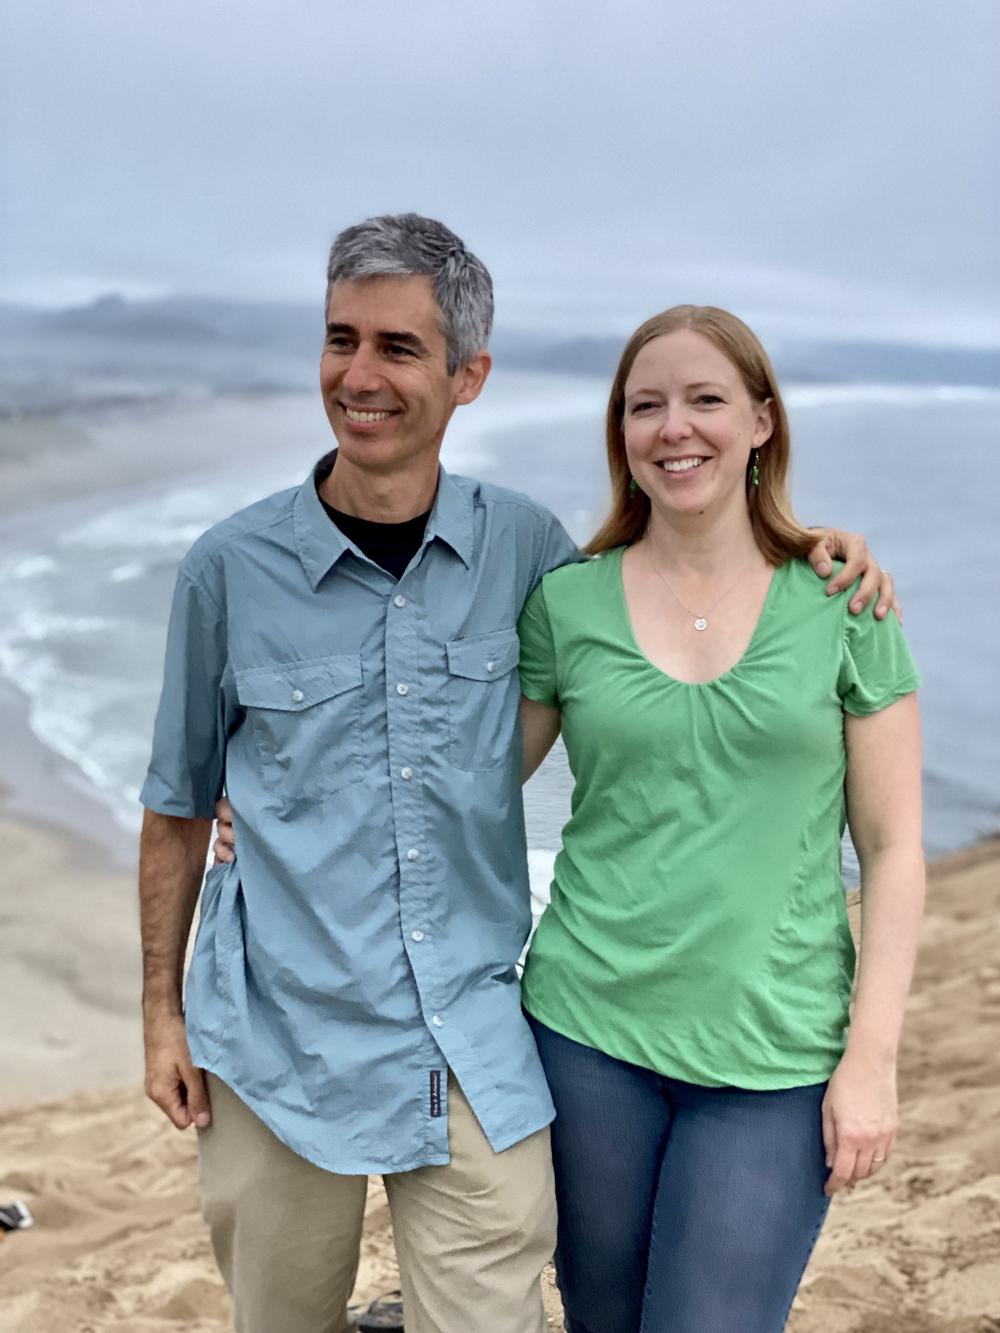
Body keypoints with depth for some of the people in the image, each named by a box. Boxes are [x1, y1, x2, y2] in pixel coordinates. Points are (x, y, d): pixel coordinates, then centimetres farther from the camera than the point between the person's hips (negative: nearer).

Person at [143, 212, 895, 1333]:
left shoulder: (523, 547, -2)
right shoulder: (231, 568, -6)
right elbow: (179, 809, 4)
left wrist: (815, 563, -1)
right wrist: (163, 1012, 6)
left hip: (474, 1055, 1)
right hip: (280, 1044, 0)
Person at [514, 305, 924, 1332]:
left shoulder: (840, 607, -2)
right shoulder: (565, 603, 0)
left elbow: (891, 849, 0)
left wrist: (871, 1057, -5)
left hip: (774, 1055, -1)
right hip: (590, 1029, 2)